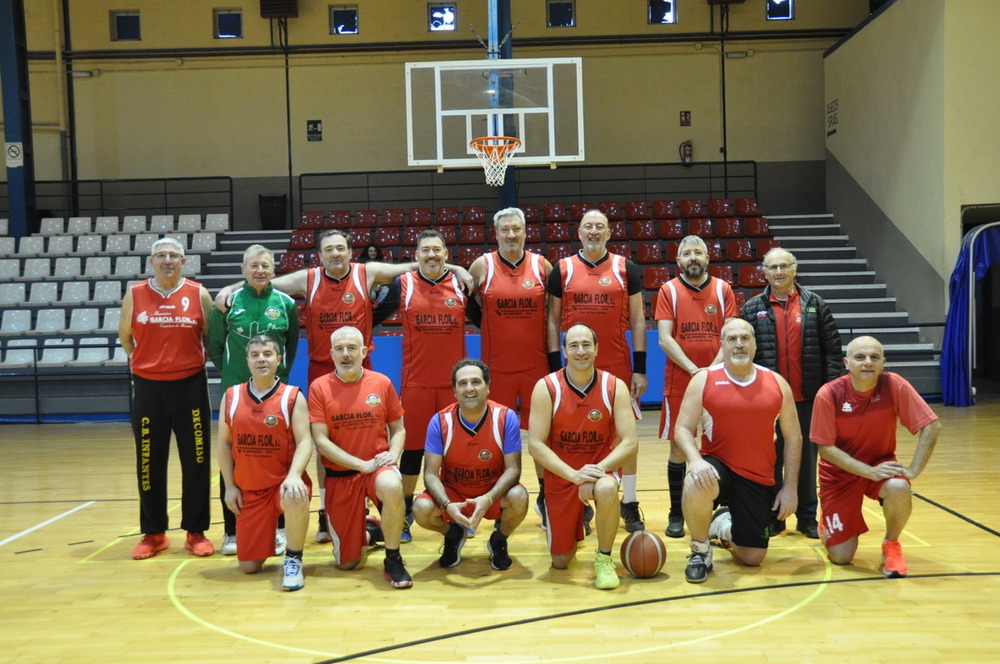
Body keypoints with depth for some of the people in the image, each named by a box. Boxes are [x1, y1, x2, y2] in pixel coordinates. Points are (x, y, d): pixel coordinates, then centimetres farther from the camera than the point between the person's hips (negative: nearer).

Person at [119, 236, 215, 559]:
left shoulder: (199, 294, -1)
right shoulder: (134, 295, 2)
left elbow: (212, 336, 8)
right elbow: (125, 336, 14)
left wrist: (196, 362, 4)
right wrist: (146, 363, 12)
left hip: (190, 386, -1)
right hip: (147, 388, 1)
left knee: (196, 461, 4)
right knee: (149, 464, 8)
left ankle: (196, 532, 15)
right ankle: (153, 533, 21)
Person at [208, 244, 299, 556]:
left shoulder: (286, 303, 1)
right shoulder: (229, 302, -1)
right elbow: (215, 344, 6)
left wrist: (280, 373, 7)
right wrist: (230, 374, 5)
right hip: (235, 391, 0)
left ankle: (279, 528, 15)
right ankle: (232, 530, 15)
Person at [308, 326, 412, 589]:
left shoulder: (381, 383, 0)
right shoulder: (319, 387, -5)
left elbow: (398, 429, 9)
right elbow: (320, 440, -9)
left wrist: (393, 454, -12)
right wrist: (360, 464, -17)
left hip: (378, 466, 0)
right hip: (339, 474, 0)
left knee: (392, 487, -39)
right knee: (346, 563, 3)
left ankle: (393, 561, -15)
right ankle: (365, 532, 41)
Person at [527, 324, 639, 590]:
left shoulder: (615, 387, -11)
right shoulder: (546, 388, -14)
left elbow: (630, 441, -14)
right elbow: (535, 444, -17)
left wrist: (597, 470, -29)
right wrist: (574, 474, -29)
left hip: (601, 468, 0)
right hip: (561, 475, 1)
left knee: (607, 489, -39)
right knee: (561, 562, 6)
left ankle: (604, 558, -12)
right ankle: (576, 523, 43)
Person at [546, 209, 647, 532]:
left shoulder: (625, 268, 3)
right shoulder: (562, 270, 4)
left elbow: (637, 319, 2)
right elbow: (553, 320, 5)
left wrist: (640, 368, -3)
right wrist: (555, 367, -2)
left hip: (619, 366, 0)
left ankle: (630, 505, 14)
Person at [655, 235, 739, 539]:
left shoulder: (723, 289, 6)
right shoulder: (669, 290, 2)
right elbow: (665, 338, -6)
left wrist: (715, 368, -15)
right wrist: (694, 369, -16)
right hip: (679, 381, -1)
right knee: (678, 446, 3)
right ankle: (676, 514, 13)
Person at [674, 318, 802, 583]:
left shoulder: (776, 383, 1)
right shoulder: (704, 380, -5)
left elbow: (793, 437, 5)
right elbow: (683, 429, -8)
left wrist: (790, 487, 0)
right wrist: (695, 460, -29)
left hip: (759, 479, 2)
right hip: (717, 467, -2)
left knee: (752, 558, 5)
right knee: (695, 485, -39)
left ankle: (724, 525, 42)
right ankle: (700, 552, -10)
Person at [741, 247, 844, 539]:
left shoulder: (814, 304, 4)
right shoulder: (753, 308, 3)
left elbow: (832, 349, 3)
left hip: (807, 397, 1)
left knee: (807, 459, 9)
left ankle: (807, 517, 21)